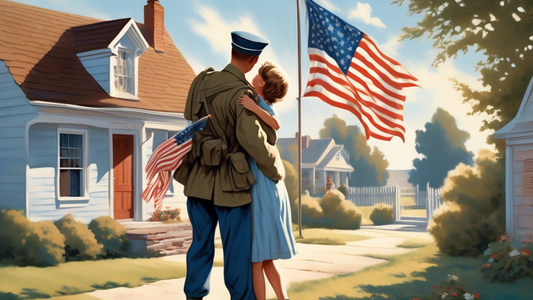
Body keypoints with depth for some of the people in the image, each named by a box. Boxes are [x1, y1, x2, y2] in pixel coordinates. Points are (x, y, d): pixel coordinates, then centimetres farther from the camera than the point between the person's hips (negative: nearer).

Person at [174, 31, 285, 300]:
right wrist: (277, 170, -9)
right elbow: (254, 142, -25)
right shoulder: (242, 94, -19)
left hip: (198, 179, 6)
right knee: (238, 250, 5)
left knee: (201, 245, 15)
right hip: (229, 186, -6)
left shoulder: (201, 82, 1)